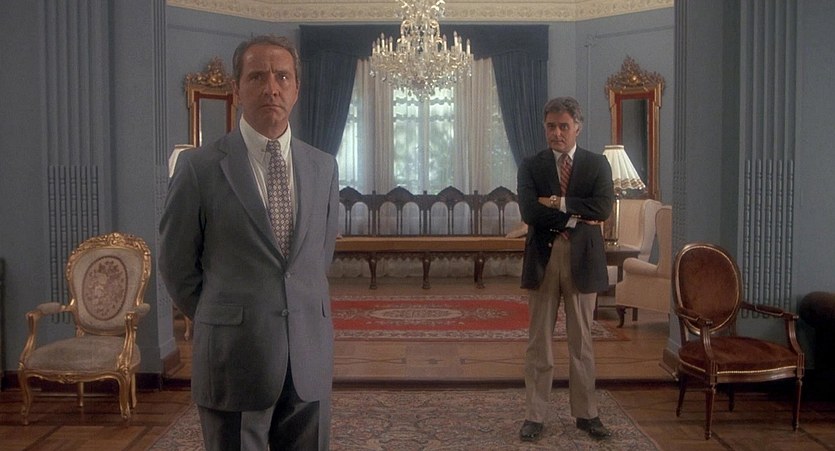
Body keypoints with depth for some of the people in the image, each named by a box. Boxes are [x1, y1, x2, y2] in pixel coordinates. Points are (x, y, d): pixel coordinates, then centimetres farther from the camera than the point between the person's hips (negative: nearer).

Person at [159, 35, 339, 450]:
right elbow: (176, 266, 1)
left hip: (311, 357, 4)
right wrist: (219, 323, 7)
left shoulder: (324, 167, 5)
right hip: (234, 357, -3)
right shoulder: (199, 167, -7)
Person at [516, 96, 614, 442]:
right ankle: (534, 416, 14)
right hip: (543, 258, 0)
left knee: (582, 341, 10)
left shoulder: (597, 164, 4)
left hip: (582, 259, 0)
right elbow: (529, 211, -11)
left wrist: (558, 202, -14)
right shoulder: (531, 166, 4)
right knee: (538, 341, 5)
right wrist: (574, 219, -13)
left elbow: (603, 208, -11)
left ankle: (586, 413, 22)